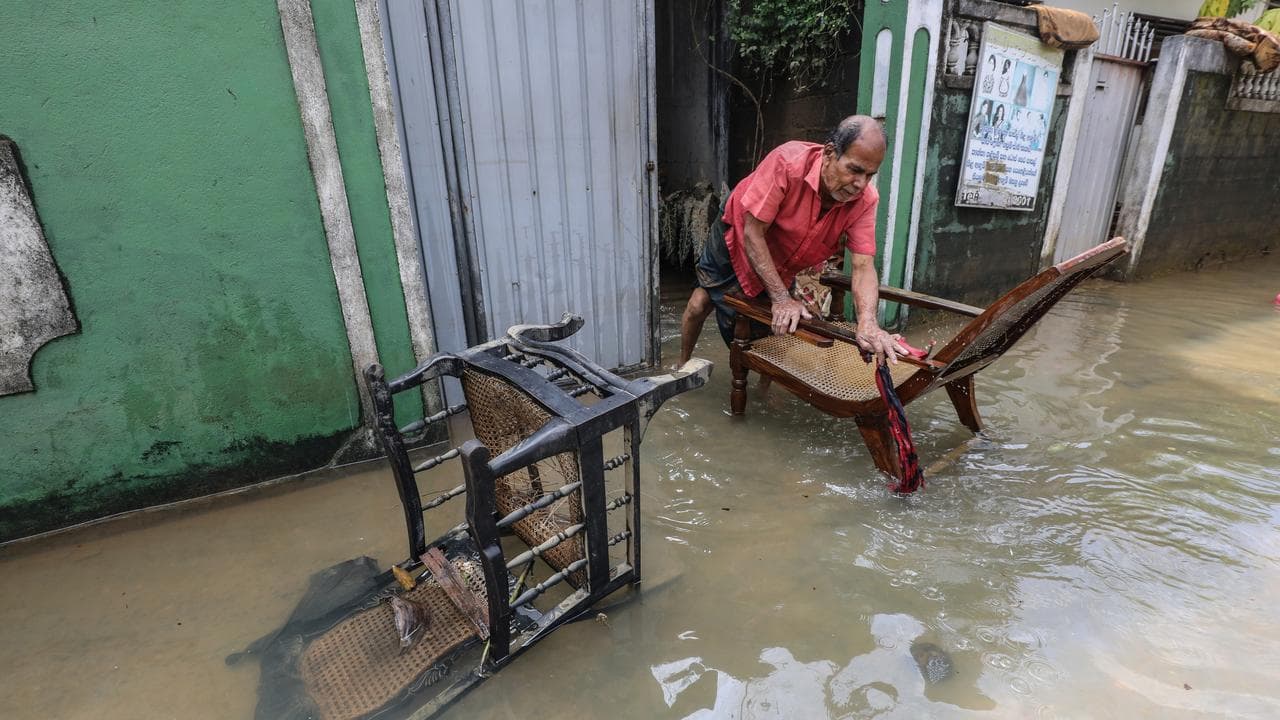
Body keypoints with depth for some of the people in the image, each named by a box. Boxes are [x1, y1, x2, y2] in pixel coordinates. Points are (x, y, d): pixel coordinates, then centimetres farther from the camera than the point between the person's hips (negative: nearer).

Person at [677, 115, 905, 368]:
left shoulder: (865, 200, -28)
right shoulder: (787, 161, -38)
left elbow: (863, 266, -31)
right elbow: (753, 233, -34)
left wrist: (868, 323, -51)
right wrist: (782, 298, -38)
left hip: (785, 265, 3)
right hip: (738, 236, -3)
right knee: (700, 305, 2)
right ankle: (683, 365, 29)